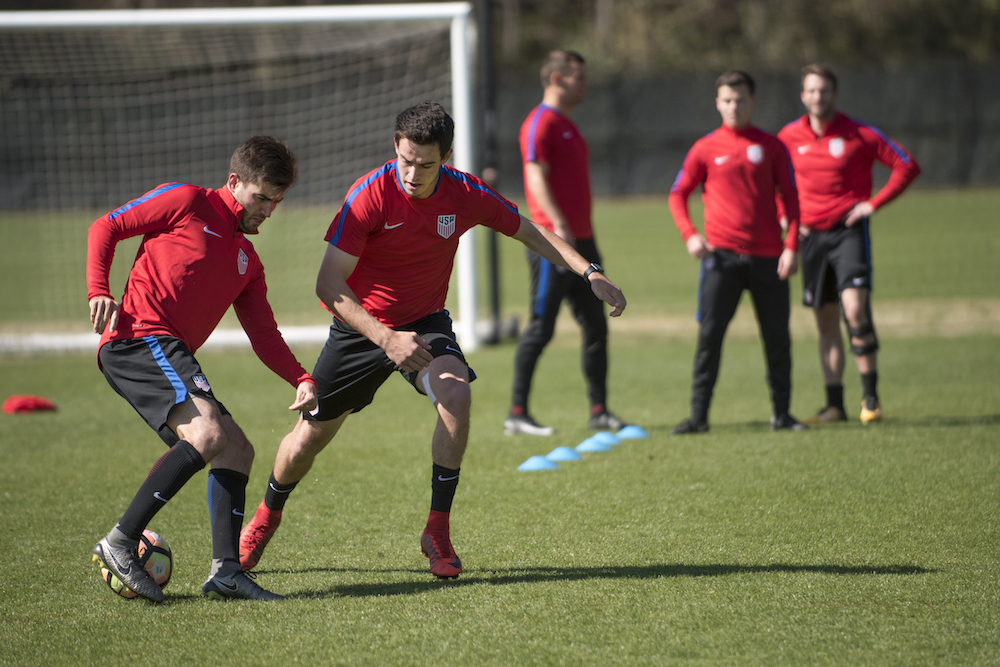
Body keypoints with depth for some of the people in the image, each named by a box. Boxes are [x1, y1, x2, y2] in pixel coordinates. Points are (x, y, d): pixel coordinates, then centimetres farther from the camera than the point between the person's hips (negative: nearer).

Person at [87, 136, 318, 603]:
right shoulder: (187, 202, 4)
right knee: (208, 434, -25)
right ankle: (120, 543, -24)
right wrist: (99, 291, -10)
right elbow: (106, 228, 5)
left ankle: (225, 571, -6)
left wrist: (302, 380, 5)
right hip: (140, 336, -9)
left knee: (237, 451, 3)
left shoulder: (247, 260, 25)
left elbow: (264, 335, 21)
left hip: (172, 356, 9)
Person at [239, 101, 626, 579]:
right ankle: (266, 517, 39)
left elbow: (529, 232, 3)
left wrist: (590, 275, -6)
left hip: (424, 324, 1)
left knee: (455, 395, -30)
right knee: (307, 441, 5)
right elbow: (328, 284, -27)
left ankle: (438, 532, -18)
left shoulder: (465, 194, -16)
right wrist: (384, 339, -38)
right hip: (361, 326, -1)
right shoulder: (370, 194, -26)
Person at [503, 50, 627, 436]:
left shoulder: (567, 125, 20)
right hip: (552, 240, -9)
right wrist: (559, 225, -30)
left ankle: (598, 411, 12)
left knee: (596, 326, 7)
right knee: (541, 328, -6)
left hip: (580, 240, 9)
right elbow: (537, 178, -20)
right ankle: (517, 414, 0)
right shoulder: (541, 124, -9)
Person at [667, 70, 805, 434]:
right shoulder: (705, 149, 5)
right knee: (709, 333, -7)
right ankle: (699, 415, -4)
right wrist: (689, 234, -7)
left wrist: (791, 246, -3)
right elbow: (678, 195, 9)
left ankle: (781, 414, 14)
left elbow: (790, 197, 7)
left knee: (777, 336, 3)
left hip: (768, 255, 1)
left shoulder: (771, 146, 7)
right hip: (722, 254, -1)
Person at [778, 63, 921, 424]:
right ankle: (835, 405, 10)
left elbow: (907, 166, -2)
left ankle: (870, 397, -11)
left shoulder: (859, 134, -5)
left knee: (855, 309, -19)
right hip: (811, 233, 4)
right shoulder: (789, 137, 5)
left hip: (849, 230, -4)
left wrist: (874, 203, -8)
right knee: (826, 322, 6)